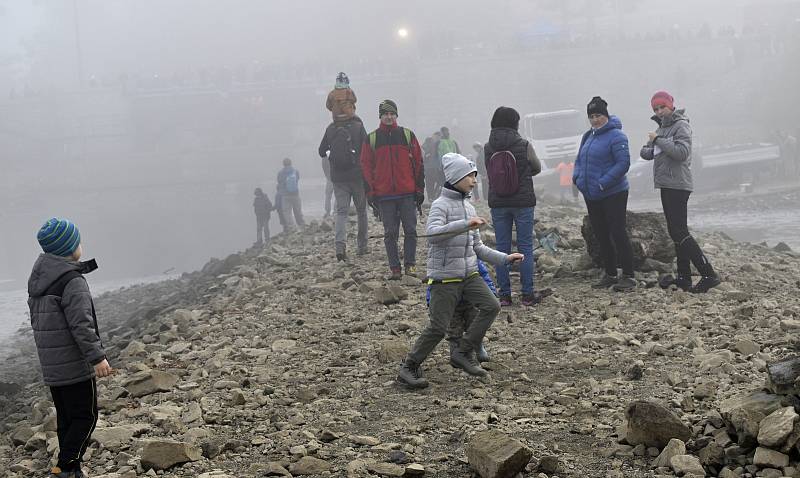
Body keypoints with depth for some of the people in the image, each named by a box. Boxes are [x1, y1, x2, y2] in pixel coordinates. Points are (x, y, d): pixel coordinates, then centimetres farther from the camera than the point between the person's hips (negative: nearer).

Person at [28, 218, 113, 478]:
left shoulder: (38, 279, 12)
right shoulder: (72, 281, -17)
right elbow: (81, 324, -22)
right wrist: (97, 357, -20)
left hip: (50, 366, 9)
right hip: (75, 364, -9)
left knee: (66, 418, 14)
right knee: (85, 417, -1)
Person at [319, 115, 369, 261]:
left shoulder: (331, 128, 3)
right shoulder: (358, 126, -6)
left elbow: (321, 151, 10)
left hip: (338, 178, 2)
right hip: (358, 176, -2)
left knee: (341, 212, 1)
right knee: (361, 211, 12)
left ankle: (340, 245, -18)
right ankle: (362, 246, 17)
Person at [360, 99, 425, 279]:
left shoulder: (407, 135, 6)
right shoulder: (371, 139, 6)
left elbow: (418, 162, 7)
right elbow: (366, 166, 7)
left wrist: (419, 189, 3)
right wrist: (372, 192, 0)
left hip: (407, 193, 0)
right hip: (384, 195, 0)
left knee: (410, 230, 0)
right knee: (390, 233, 2)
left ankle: (410, 264, 11)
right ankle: (395, 268, 8)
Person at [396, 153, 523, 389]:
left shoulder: (469, 207, 13)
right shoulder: (441, 205, -10)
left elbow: (477, 247, 18)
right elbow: (432, 233, -30)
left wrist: (505, 258, 9)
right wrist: (465, 225, -37)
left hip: (469, 274, 7)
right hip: (445, 277, -7)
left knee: (491, 306, -10)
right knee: (438, 328, -6)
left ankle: (463, 353, 2)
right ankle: (408, 368, 10)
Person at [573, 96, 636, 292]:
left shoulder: (616, 136, -12)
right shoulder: (588, 136, 13)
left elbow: (623, 163, -19)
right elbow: (579, 160, 21)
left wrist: (603, 183, -22)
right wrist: (577, 177, 2)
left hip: (613, 194, -8)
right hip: (591, 195, 8)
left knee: (617, 233, -6)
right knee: (601, 235, 12)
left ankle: (628, 276, 1)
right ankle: (610, 274, 22)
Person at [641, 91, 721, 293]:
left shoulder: (681, 125, -9)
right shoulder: (662, 127, 19)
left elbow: (682, 152, -24)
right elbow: (645, 152, 17)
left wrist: (659, 141, -18)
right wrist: (650, 149, -6)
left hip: (677, 185, -10)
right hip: (667, 185, 10)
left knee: (679, 232, -14)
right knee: (675, 231, 11)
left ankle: (708, 274, -14)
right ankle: (684, 277, 16)